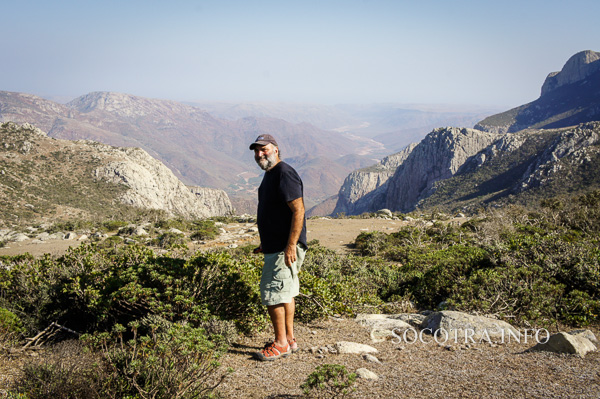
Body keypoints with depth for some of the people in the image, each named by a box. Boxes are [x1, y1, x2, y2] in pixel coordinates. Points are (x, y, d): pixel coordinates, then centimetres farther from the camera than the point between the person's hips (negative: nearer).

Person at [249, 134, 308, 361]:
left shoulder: (285, 174, -17)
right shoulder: (270, 174, 15)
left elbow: (298, 210, -23)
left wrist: (290, 246, -26)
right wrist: (265, 243, 24)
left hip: (285, 249, -10)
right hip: (275, 247, 10)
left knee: (272, 294, -6)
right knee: (286, 293, 15)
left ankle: (281, 344, 5)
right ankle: (290, 340, 25)